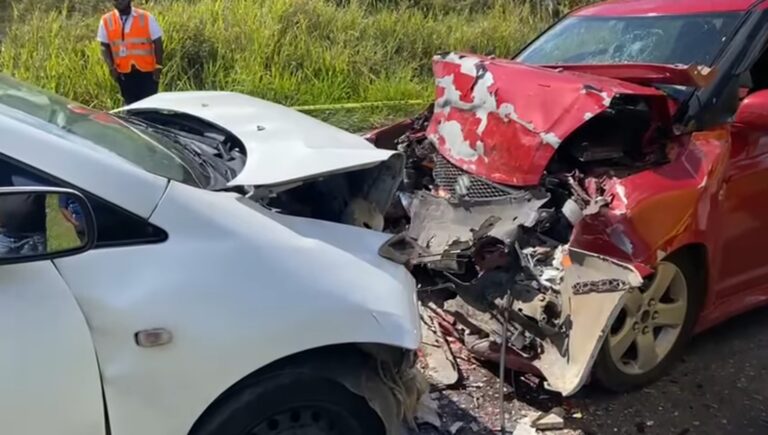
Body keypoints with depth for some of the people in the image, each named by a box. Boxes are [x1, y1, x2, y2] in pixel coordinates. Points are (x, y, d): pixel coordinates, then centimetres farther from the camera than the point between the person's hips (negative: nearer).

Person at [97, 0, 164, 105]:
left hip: (147, 71, -2)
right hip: (124, 72, 3)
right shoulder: (106, 20, 2)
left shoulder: (146, 18, -5)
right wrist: (111, 66, -8)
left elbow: (157, 43, -3)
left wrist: (158, 67, -10)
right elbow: (105, 46, 6)